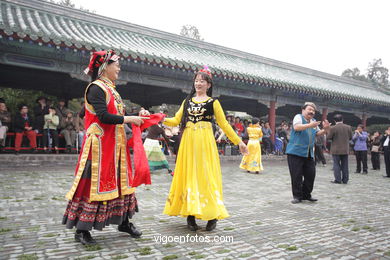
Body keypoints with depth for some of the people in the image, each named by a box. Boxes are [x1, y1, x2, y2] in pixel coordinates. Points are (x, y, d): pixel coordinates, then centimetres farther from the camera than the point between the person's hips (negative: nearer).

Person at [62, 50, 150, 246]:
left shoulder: (110, 89, 18)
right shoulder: (96, 88, -10)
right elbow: (103, 116, -21)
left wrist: (137, 116, 6)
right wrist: (130, 119, -15)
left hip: (115, 144, 9)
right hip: (100, 145, -9)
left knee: (120, 180, 12)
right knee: (95, 183, -4)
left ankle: (124, 222, 24)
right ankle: (81, 229, 10)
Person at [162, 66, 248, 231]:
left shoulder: (213, 102, 6)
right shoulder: (187, 101, 14)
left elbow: (224, 124, 6)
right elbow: (176, 120, 7)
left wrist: (238, 141, 3)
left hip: (205, 142, -3)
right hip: (188, 142, 3)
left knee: (206, 175, -2)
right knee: (188, 175, 3)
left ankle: (212, 215, 9)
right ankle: (190, 214, 12)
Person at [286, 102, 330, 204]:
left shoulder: (314, 121, 19)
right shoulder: (298, 117, -4)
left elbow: (318, 133, 24)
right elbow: (296, 127, -23)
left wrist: (325, 129, 4)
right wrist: (310, 125, -36)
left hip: (309, 153, 7)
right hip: (295, 152, -7)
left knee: (310, 174, 6)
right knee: (296, 175, -4)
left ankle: (306, 195, 22)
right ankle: (297, 196, 8)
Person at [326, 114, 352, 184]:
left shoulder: (333, 128, -13)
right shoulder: (348, 127, 0)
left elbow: (328, 137, -9)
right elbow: (350, 137, 8)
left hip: (336, 150, -4)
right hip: (345, 150, 4)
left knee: (336, 164, 3)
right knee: (345, 165, 11)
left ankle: (338, 179, 3)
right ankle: (345, 180, 15)